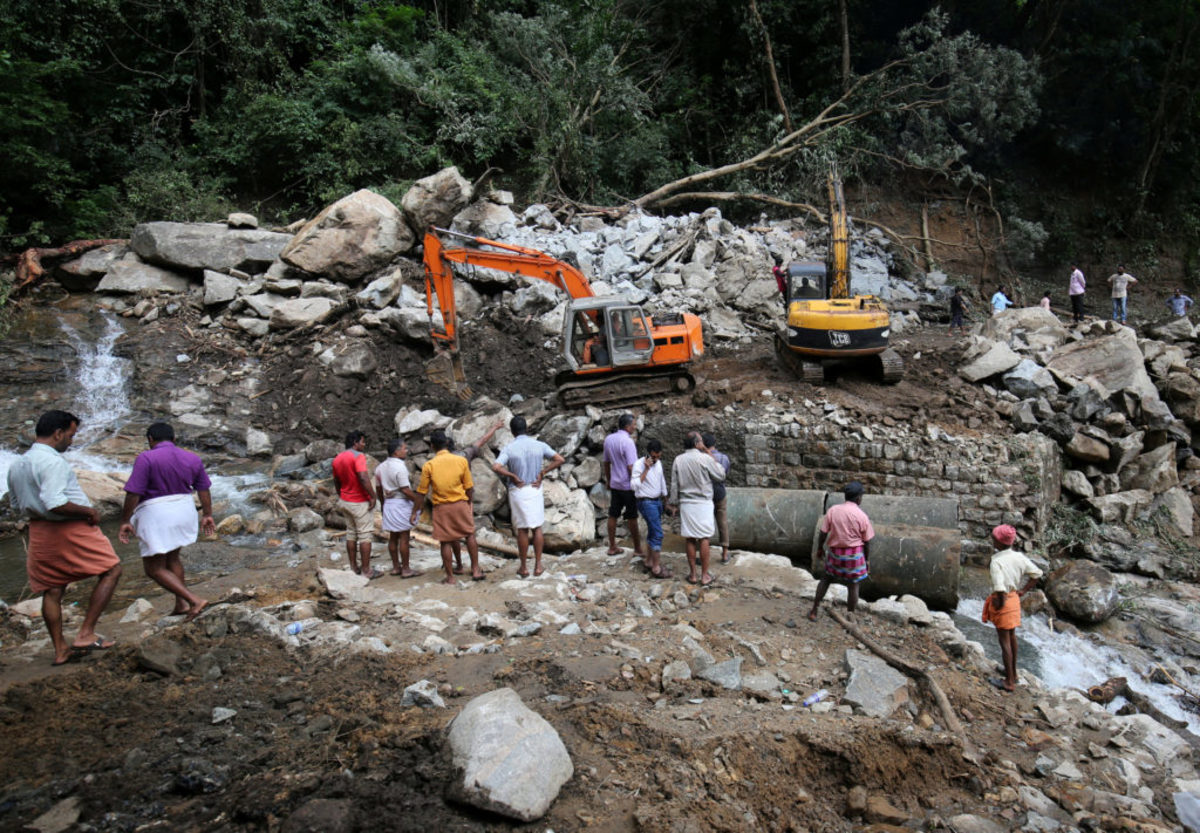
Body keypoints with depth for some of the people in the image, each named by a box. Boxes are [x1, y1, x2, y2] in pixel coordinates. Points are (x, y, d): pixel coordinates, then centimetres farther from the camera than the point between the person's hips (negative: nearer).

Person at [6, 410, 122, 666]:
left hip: (39, 530, 9)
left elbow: (16, 501, 22)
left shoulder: (16, 465, 9)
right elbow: (55, 503, -30)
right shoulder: (51, 461, -21)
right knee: (111, 570, 4)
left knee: (51, 590, 15)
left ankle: (60, 649, 24)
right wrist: (89, 511, -18)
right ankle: (86, 634, -1)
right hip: (71, 529, -9)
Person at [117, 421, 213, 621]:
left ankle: (195, 600, -8)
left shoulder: (146, 458, -13)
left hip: (157, 516, -6)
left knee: (154, 569, 4)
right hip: (184, 511, 7)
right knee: (172, 558, 24)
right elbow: (204, 489, 9)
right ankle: (181, 605, 22)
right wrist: (207, 515, 18)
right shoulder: (192, 459, 4)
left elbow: (133, 493, -16)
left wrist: (125, 521, -9)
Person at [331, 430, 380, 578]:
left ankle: (353, 567, 22)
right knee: (365, 536, -1)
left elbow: (336, 481, 17)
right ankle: (366, 570, 2)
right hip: (360, 502, -8)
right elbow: (363, 478, -28)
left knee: (351, 533, 16)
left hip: (345, 501, 8)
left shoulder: (337, 459, 8)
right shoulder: (358, 456, -18)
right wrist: (373, 496, -21)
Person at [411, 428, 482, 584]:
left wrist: (415, 511, 6)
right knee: (470, 535, 16)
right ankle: (476, 570, 17)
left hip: (441, 508, -1)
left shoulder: (428, 466, -7)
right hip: (461, 504, 1)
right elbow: (469, 487, 1)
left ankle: (450, 577, 12)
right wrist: (470, 504, 15)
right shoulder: (461, 460, -4)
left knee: (445, 542, 7)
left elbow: (421, 493, -4)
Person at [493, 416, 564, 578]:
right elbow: (560, 460, -3)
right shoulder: (539, 445, -2)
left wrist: (512, 476, -11)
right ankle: (538, 565, 12)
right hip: (535, 490, 2)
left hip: (518, 491, -2)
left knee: (522, 530, 7)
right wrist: (542, 472, -2)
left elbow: (496, 467, -24)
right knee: (537, 528, 11)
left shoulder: (508, 448, -9)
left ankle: (523, 568, 14)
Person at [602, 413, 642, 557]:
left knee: (613, 515, 10)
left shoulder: (608, 439, 4)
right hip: (628, 486, -6)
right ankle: (637, 547, 15)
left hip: (614, 484, 7)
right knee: (632, 517, 4)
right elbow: (631, 467, -21)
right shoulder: (627, 442, -19)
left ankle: (612, 547, 17)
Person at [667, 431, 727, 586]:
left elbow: (674, 485, 4)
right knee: (704, 539, 3)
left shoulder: (678, 460, 0)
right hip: (703, 504, -3)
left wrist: (673, 502, 14)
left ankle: (692, 574, 14)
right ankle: (705, 576, 8)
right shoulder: (705, 459, -12)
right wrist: (712, 456, 5)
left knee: (690, 539, 9)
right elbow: (721, 475, -1)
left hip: (686, 504, 4)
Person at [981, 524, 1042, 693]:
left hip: (1002, 600, -8)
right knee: (1011, 636, 24)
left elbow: (999, 588, -34)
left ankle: (1009, 682, 12)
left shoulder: (996, 562, -26)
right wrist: (1023, 591, 11)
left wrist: (1000, 602, -17)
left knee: (1004, 640, 3)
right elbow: (1036, 573, 7)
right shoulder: (1019, 557, -3)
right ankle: (1013, 672, 40)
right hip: (1014, 598, 8)